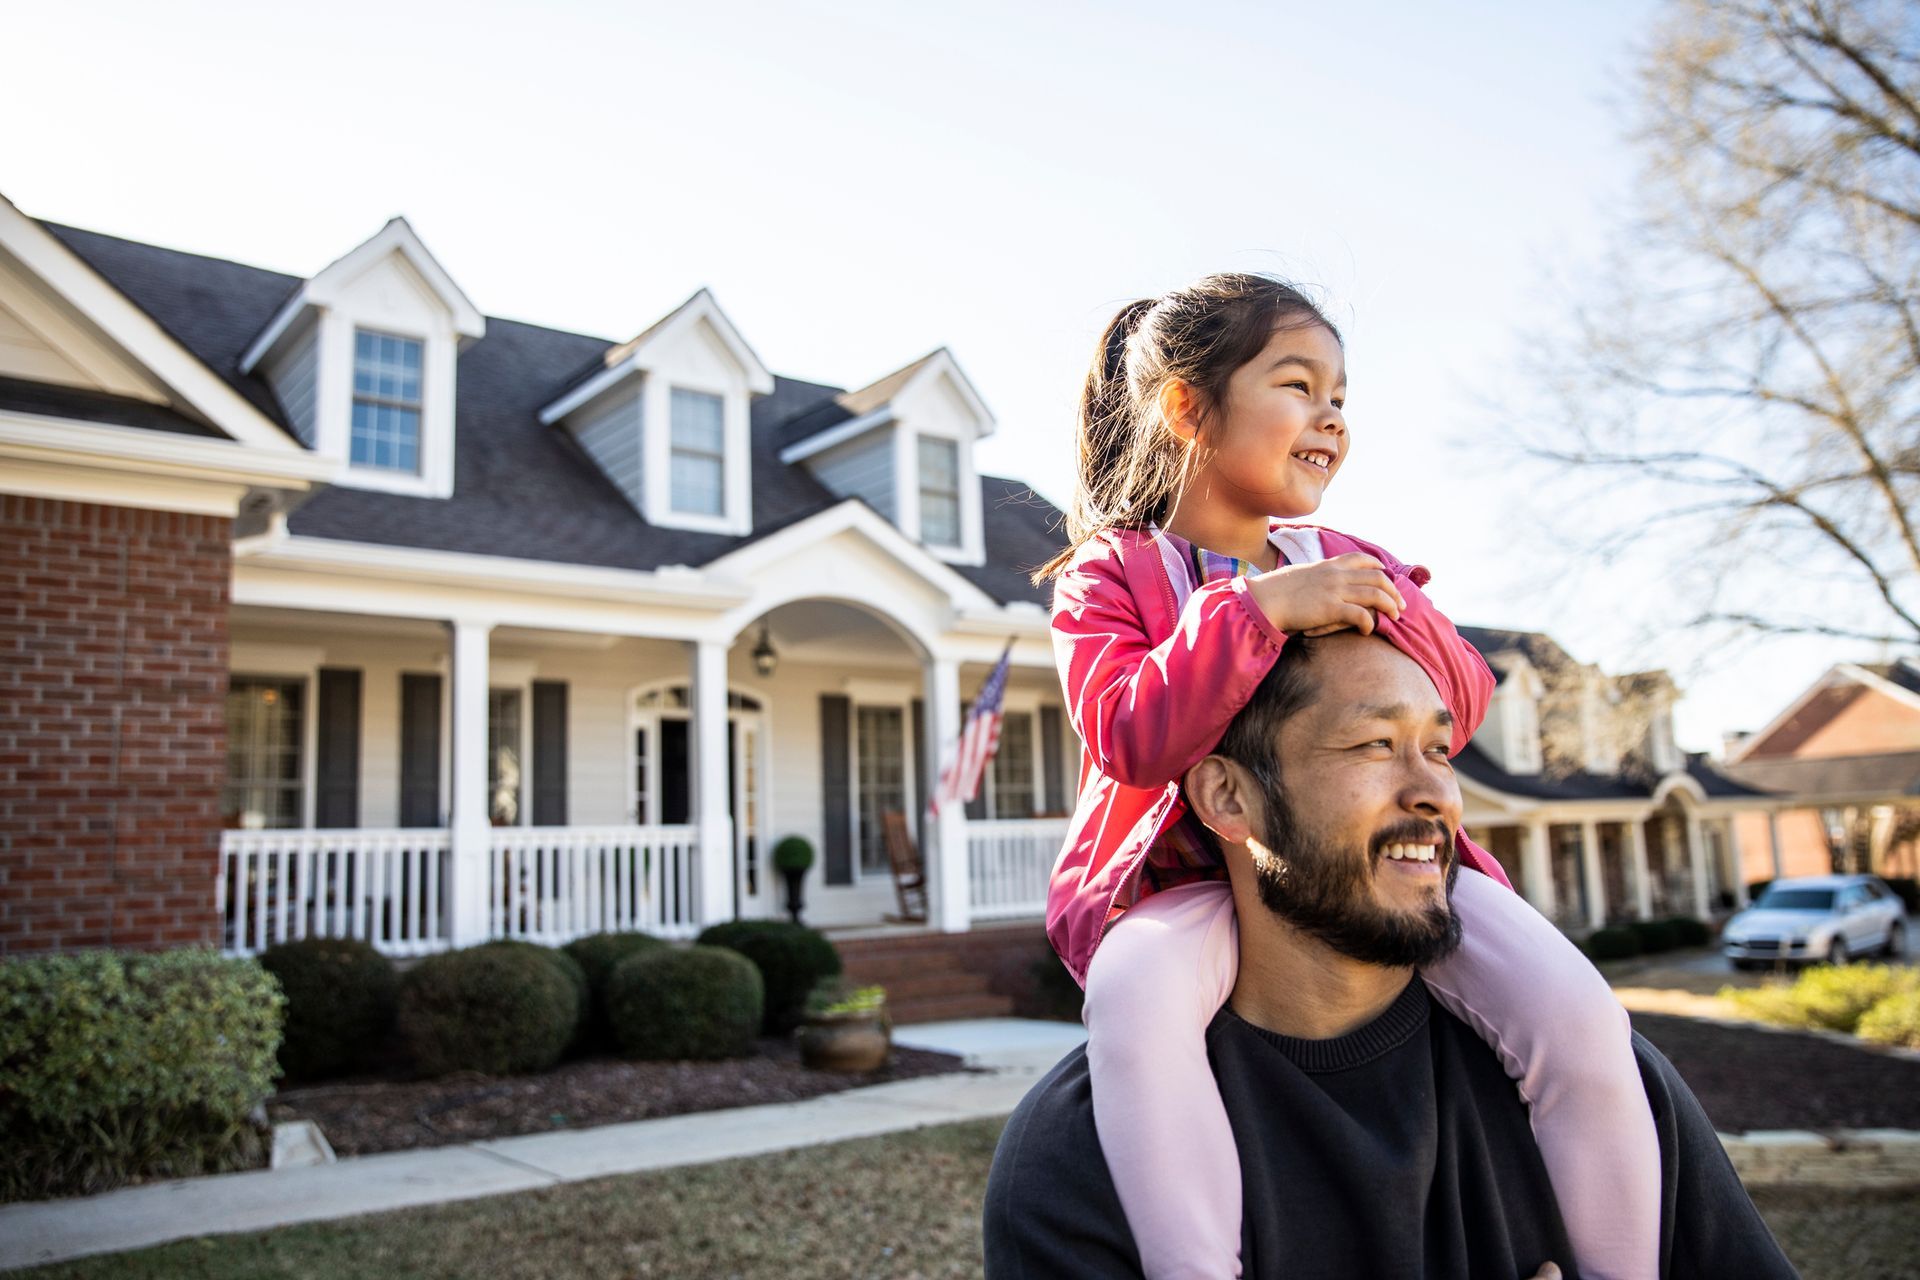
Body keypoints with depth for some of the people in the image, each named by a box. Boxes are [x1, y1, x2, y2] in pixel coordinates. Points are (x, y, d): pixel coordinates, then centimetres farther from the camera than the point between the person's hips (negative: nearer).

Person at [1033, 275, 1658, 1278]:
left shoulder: (1341, 562, 15)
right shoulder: (1110, 574, 1)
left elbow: (1461, 708, 7)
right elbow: (1130, 740, -16)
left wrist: (1380, 611, -11)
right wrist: (1259, 607, -24)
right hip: (1192, 877, -3)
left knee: (1578, 1017, -19)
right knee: (1133, 993, -38)